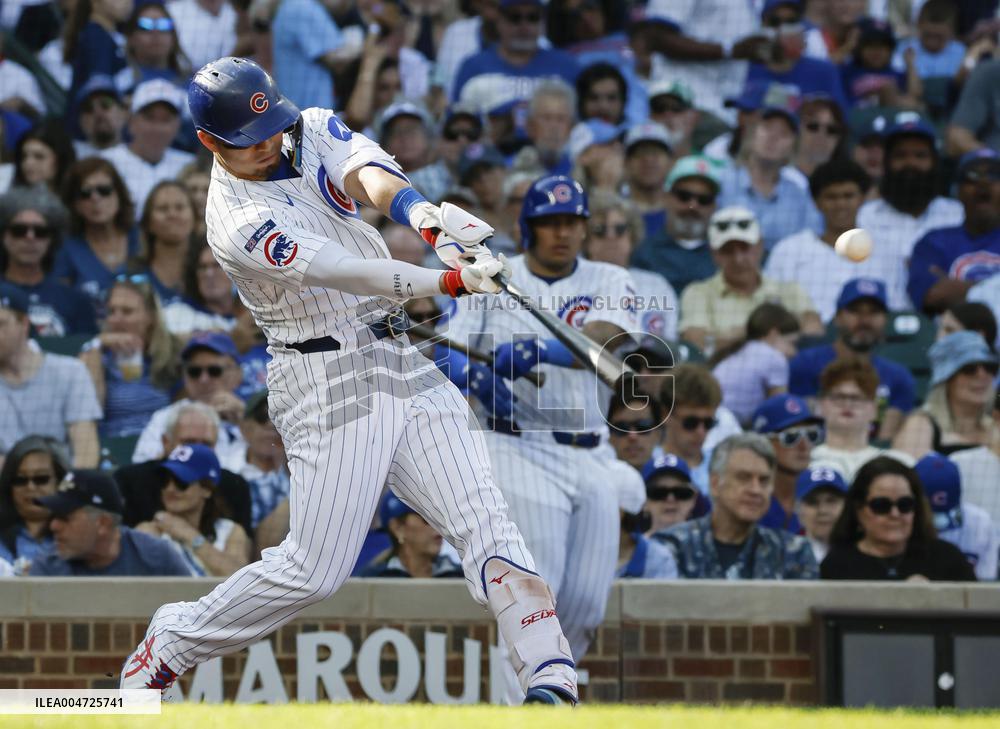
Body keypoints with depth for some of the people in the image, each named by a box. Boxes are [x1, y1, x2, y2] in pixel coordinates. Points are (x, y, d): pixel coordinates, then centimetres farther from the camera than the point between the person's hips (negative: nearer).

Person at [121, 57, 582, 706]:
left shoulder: (313, 132, 6)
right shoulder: (236, 220, -14)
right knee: (315, 568, -7)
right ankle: (172, 644, 12)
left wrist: (432, 222, -36)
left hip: (402, 357, 6)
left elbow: (370, 177, -14)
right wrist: (450, 280, -36)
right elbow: (337, 270, -26)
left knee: (482, 519, -8)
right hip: (328, 379, -6)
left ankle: (550, 674, -16)